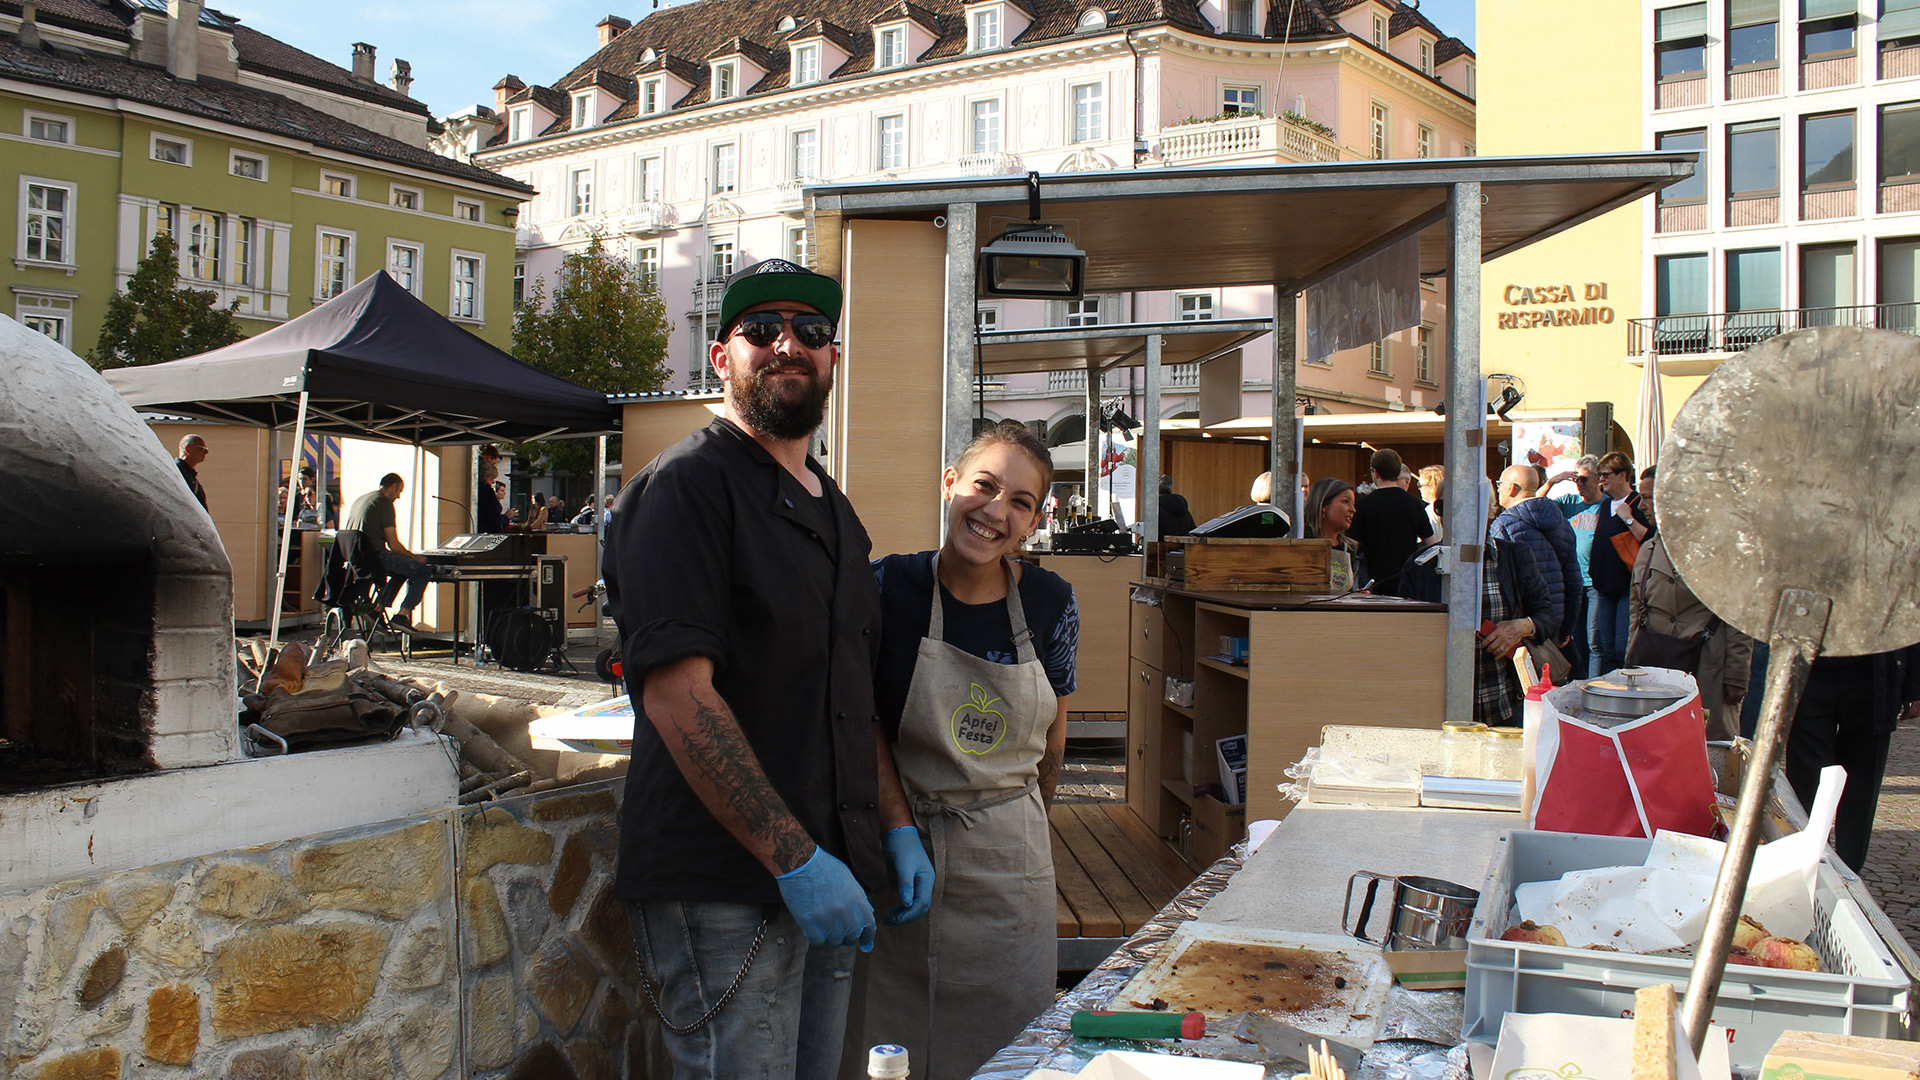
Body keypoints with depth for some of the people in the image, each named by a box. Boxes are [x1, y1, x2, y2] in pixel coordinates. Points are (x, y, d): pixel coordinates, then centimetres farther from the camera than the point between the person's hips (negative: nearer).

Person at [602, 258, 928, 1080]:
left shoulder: (831, 509, 17)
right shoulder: (687, 484, -10)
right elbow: (677, 693, -19)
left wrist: (895, 827, 11)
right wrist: (796, 859, -21)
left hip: (827, 882, 8)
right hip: (722, 892, -8)